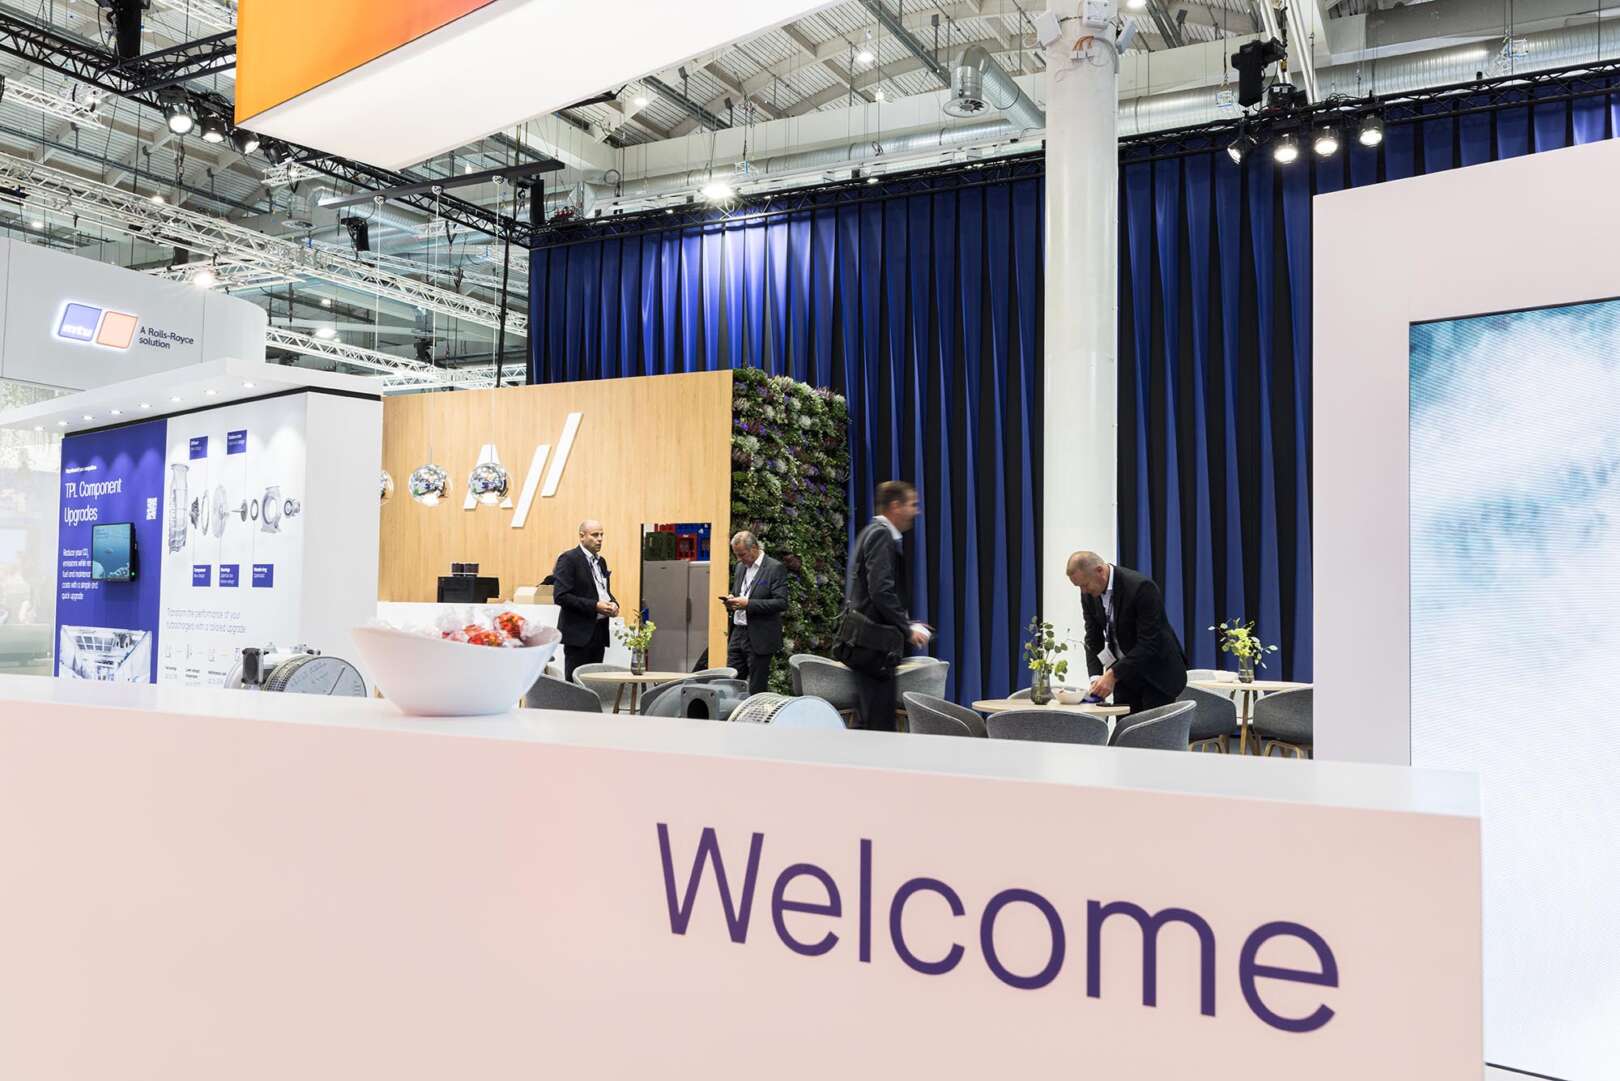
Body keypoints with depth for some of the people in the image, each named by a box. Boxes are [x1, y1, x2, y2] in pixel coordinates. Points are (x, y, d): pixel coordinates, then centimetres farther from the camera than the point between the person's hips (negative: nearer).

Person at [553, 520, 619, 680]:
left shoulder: (601, 561, 16)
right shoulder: (568, 559, -9)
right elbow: (560, 596, -16)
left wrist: (613, 603, 3)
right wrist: (594, 605, -19)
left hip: (599, 630, 8)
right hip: (579, 632, -7)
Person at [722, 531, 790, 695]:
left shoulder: (775, 568, -9)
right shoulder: (741, 566, 14)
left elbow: (781, 603, -16)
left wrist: (748, 603, -22)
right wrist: (731, 600, 1)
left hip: (760, 638, -7)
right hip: (738, 634, 7)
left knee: (757, 689, 0)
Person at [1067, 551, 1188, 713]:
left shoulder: (1141, 587, -25)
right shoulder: (1089, 594, -5)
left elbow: (1149, 643, -27)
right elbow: (1093, 639, 0)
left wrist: (1113, 674, -29)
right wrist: (1096, 677, -15)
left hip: (1157, 672, -6)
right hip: (1124, 675, 6)